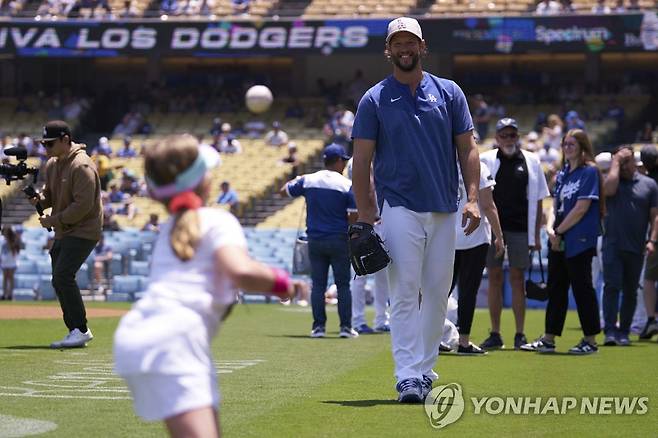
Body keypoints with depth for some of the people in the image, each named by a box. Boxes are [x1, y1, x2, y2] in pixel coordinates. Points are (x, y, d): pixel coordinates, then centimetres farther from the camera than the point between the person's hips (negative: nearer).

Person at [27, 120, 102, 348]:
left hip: (83, 230, -10)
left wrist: (54, 220, -17)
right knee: (59, 280, 9)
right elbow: (50, 194, 19)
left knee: (63, 275, -19)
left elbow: (83, 205, -23)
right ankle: (75, 332, 17)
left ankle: (81, 330, -14)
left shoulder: (81, 166, -19)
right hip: (63, 231, 10)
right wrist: (39, 199, -4)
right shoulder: (52, 164, 10)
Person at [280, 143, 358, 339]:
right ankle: (346, 326, 3)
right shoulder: (347, 185, -7)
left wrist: (295, 181, 31)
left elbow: (284, 191, 14)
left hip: (315, 240, 2)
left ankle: (319, 326, 3)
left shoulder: (308, 180, 1)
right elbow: (353, 216, -10)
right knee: (343, 284, 5)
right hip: (339, 241, -2)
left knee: (318, 284, 8)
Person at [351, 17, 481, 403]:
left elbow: (467, 148, 8)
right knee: (405, 294, -9)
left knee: (438, 293, 7)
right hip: (400, 208, -3)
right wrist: (365, 211, -7)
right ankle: (409, 377, -12)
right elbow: (362, 160, 2)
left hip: (444, 210, 3)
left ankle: (426, 370, 17)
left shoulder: (449, 92, 9)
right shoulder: (374, 100, 3)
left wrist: (473, 198, -3)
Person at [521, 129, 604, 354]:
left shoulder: (589, 172, -8)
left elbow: (581, 209, -14)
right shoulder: (562, 174, 15)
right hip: (558, 242, 8)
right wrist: (550, 227, -5)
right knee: (556, 288, 10)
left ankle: (591, 340, 4)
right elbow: (556, 205, 14)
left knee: (582, 288, -3)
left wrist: (559, 231, -9)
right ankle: (548, 339, 15)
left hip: (580, 242, -8)